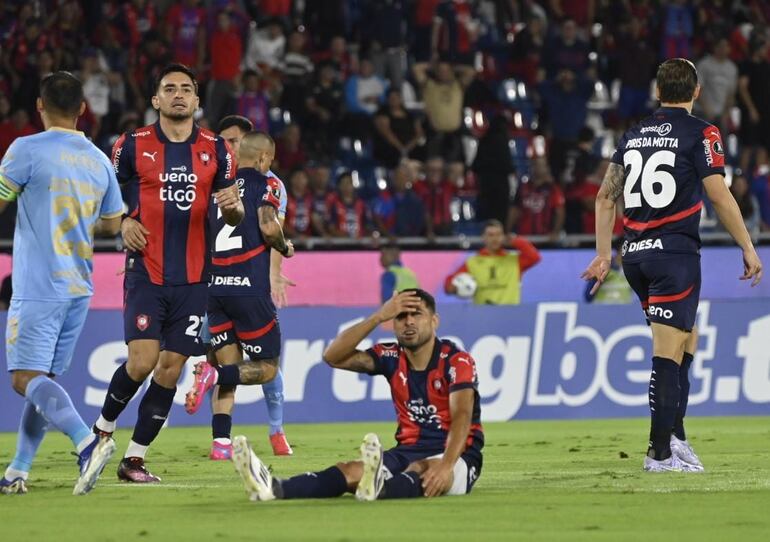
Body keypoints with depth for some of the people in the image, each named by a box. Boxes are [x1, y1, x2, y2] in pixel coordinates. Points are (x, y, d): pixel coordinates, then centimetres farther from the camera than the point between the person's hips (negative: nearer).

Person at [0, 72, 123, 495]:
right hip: (79, 287, 7)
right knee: (43, 380, 12)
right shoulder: (99, 161, 9)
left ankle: (87, 442, -32)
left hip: (39, 287, -7)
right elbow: (112, 224, 20)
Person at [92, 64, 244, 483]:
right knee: (142, 361, -15)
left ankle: (135, 457, 9)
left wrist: (233, 206, -12)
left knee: (171, 367, 1)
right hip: (146, 272, -3)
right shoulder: (133, 145, 0)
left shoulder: (216, 150, 7)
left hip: (192, 278, 3)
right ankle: (104, 426, 12)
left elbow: (233, 218, 11)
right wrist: (123, 223, -6)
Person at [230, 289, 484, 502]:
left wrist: (446, 466, -41)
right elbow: (333, 356, -2)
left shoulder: (456, 360, -10)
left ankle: (379, 488, -77)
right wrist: (379, 317, -10)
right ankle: (275, 489, -52)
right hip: (409, 451, 4)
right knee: (352, 470, -24)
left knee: (421, 469, -40)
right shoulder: (391, 358, 7)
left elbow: (462, 417, -24)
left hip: (456, 454, -4)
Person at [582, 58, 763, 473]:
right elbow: (720, 196, -10)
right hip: (675, 252, -7)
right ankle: (661, 451, -7)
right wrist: (748, 248, -2)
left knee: (685, 341, 20)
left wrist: (604, 254, 20)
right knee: (669, 354, -6)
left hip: (635, 253, 7)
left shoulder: (633, 135, 14)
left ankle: (674, 435, 13)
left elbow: (606, 197, 15)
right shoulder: (700, 134, -5)